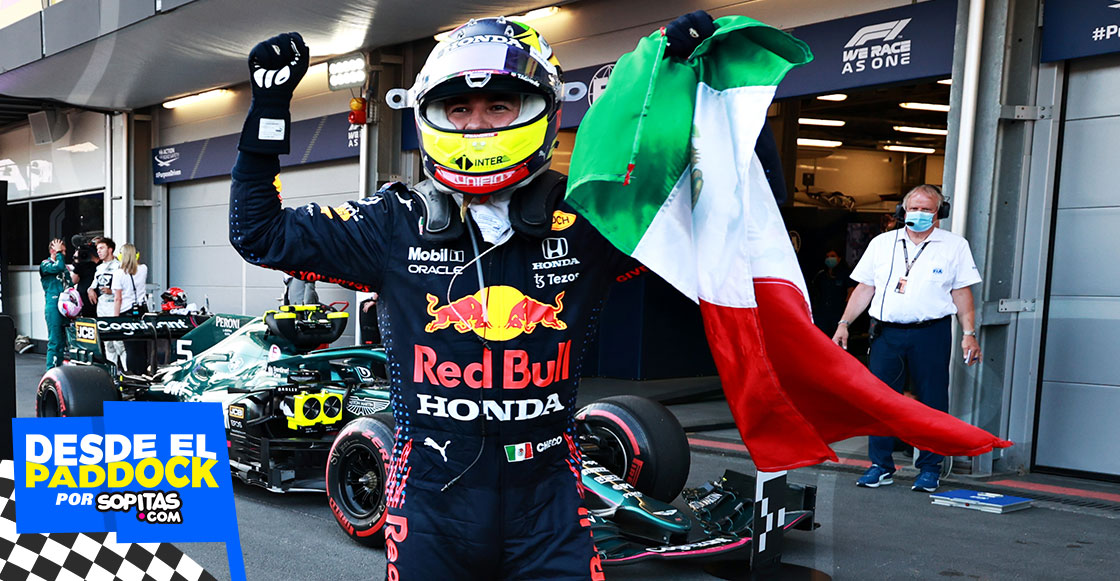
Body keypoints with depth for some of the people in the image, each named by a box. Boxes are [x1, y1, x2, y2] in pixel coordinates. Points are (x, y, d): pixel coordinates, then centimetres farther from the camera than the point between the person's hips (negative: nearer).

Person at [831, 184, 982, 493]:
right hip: (887, 333, 2)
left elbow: (962, 293, 6)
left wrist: (969, 334, -1)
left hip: (931, 333, -2)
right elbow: (864, 288, 14)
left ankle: (930, 469, 14)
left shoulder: (955, 246, 8)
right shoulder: (882, 243, 14)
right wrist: (844, 323, 6)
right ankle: (881, 466, 11)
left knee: (932, 402, 1)